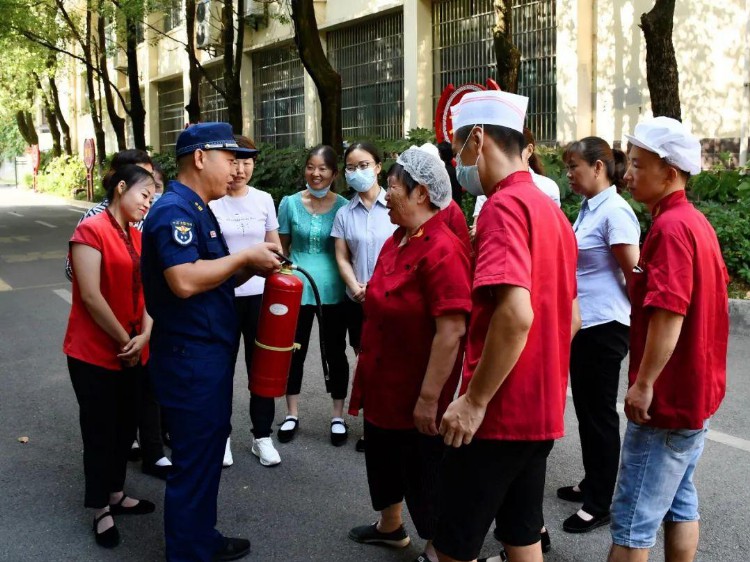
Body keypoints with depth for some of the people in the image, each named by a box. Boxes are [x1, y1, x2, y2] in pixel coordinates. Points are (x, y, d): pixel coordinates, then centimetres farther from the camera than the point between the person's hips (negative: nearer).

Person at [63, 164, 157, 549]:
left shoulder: (136, 237, 9)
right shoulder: (90, 231, -14)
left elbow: (146, 289, 6)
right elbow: (90, 296, -20)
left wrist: (144, 336, -9)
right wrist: (125, 340, -13)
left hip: (132, 353, 7)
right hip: (94, 353, -7)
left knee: (125, 426, 16)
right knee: (100, 431, 4)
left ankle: (116, 494, 33)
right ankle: (101, 510, 19)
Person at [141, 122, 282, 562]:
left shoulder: (198, 209, 14)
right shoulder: (175, 209, -17)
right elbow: (185, 281, -30)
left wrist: (251, 268, 1)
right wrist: (245, 256, -19)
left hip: (210, 353, 10)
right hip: (189, 356, -10)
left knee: (209, 450, 20)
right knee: (194, 459, 1)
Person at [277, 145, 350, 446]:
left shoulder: (343, 206, -4)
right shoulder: (290, 203, -2)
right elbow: (282, 247, 6)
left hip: (333, 290, -1)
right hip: (297, 288, 1)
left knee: (335, 352, 9)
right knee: (295, 351, 11)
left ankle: (338, 417, 22)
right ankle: (292, 414, 26)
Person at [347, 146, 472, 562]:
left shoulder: (442, 251, -24)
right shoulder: (396, 240, 6)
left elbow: (451, 330, -28)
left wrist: (429, 397, -26)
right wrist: (368, 372, 21)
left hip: (416, 396, -9)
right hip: (383, 385, 9)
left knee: (423, 473, 8)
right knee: (382, 458, 24)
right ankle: (390, 526, 47)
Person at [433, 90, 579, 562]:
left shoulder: (504, 206, -16)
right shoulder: (552, 211, 13)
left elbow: (516, 314, -28)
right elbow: (570, 318, 18)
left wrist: (474, 400, -21)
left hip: (500, 414, -9)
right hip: (540, 411, 9)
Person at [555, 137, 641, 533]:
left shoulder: (615, 212, -16)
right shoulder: (588, 209, 11)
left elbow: (634, 273, -15)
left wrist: (638, 317, -3)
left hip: (603, 327, -9)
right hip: (581, 324, 9)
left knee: (600, 413, 2)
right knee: (586, 408, 18)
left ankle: (599, 504, 15)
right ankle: (591, 483, 34)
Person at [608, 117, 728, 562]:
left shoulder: (670, 226, -19)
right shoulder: (696, 222, 11)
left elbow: (669, 313, -26)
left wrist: (643, 384, -21)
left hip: (668, 396, -10)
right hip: (696, 391, 10)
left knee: (634, 519, -2)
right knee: (680, 503, 18)